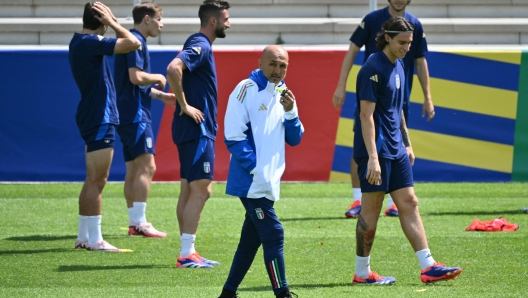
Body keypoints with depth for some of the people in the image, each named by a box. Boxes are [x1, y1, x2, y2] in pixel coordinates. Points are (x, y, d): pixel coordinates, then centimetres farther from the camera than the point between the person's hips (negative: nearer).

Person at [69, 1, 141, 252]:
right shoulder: (90, 43, -18)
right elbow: (133, 43, -22)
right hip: (99, 118, -10)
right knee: (97, 181, -8)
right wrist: (113, 23, -13)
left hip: (91, 117, 10)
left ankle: (84, 237, 18)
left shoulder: (80, 42, 12)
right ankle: (94, 239, -7)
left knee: (93, 181, 15)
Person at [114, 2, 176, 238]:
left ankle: (134, 222, 13)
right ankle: (140, 222, -15)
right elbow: (136, 77, -23)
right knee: (146, 166, -12)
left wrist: (160, 95, 20)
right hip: (135, 114, -11)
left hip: (128, 113, 11)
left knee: (133, 169, 11)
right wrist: (158, 78, -7)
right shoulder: (136, 42, -12)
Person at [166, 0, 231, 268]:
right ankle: (186, 254, -10)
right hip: (197, 129, -10)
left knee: (189, 190, 11)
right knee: (200, 190, -9)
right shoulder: (200, 46, -15)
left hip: (196, 128, 10)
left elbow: (177, 70, 28)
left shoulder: (198, 45, 15)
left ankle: (187, 252, 14)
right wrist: (184, 105, -23)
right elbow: (173, 69, -31)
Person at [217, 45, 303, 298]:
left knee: (251, 239, 13)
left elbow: (294, 139, 11)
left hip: (268, 183, 8)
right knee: (273, 235, -12)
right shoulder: (247, 90, -10)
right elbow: (233, 136, -14)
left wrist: (290, 112, -6)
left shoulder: (282, 94, 13)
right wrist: (255, 169, -15)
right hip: (251, 181, -8)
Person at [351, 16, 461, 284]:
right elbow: (366, 115, -20)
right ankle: (362, 273, 7)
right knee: (371, 209, -2)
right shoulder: (373, 69, -16)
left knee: (409, 204, 5)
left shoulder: (398, 66, 12)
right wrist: (372, 158, -24)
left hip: (396, 150, 9)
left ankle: (428, 267, 3)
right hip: (376, 151, -9)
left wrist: (407, 144, 21)